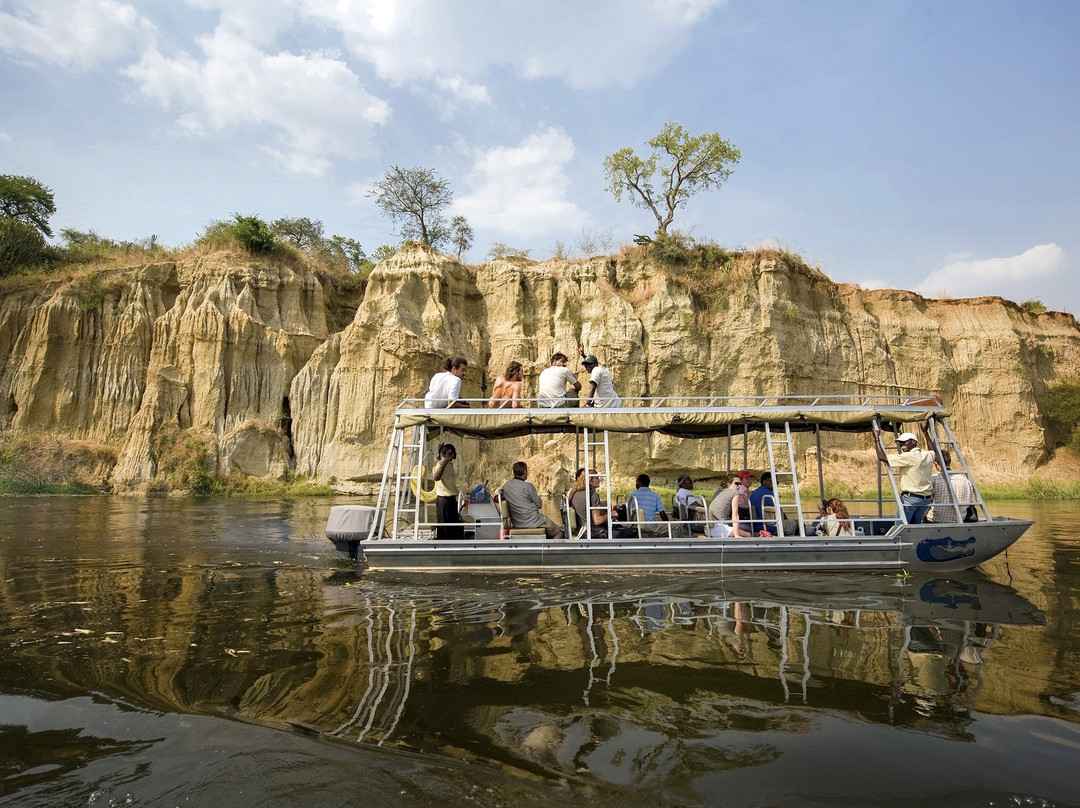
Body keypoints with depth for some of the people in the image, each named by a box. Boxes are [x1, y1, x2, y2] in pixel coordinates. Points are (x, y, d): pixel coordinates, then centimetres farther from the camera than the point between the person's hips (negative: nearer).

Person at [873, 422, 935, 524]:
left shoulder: (909, 457, -15)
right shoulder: (928, 455, 8)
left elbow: (882, 457, -19)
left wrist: (877, 439, -10)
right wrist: (925, 432, 41)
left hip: (910, 498, -8)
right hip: (926, 499, 8)